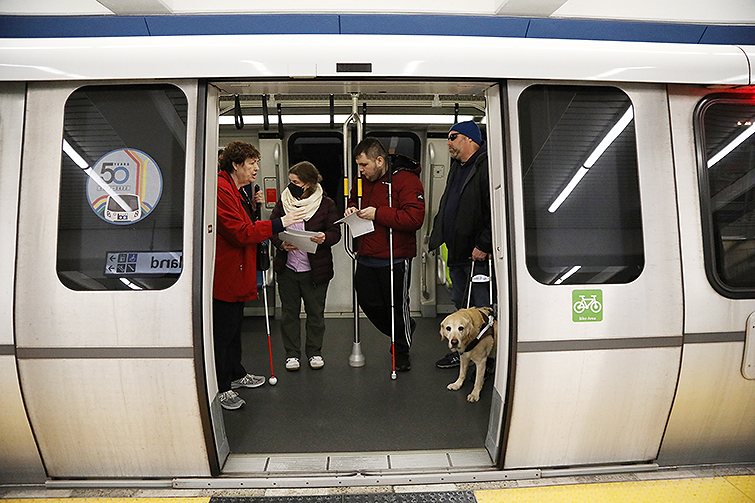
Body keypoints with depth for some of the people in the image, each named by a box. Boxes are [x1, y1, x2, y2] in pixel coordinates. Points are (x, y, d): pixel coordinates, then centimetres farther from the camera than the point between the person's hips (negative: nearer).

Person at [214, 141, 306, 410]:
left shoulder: (236, 190, 16)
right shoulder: (221, 190, -20)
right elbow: (240, 233, -25)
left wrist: (251, 206, 9)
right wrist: (280, 223, -23)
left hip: (237, 272, 11)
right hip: (224, 274, -11)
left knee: (235, 324, 21)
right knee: (222, 331, 0)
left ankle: (236, 374, 38)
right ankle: (220, 388, 15)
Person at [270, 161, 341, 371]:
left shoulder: (326, 204, -3)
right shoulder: (283, 202, 4)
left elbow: (335, 232, -3)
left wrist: (324, 237, -25)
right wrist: (281, 244, -15)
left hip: (315, 269, -2)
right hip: (287, 268, 2)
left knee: (316, 312, 10)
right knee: (290, 311, 11)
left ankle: (315, 352, 28)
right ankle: (292, 353, 26)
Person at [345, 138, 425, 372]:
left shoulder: (406, 180, -14)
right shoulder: (363, 181, 9)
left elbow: (415, 218, -23)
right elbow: (354, 199, 29)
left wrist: (378, 214, -23)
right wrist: (351, 209, 4)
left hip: (395, 258, -7)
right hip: (366, 256, 7)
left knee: (397, 306, 6)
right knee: (369, 302, 13)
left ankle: (402, 352, 31)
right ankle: (404, 329, 40)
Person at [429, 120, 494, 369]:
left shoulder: (487, 165, -15)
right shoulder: (456, 167, 17)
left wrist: (484, 246, -21)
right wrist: (439, 237, 18)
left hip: (478, 254, -9)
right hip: (457, 253, 10)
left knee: (482, 308, 1)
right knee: (460, 305, 18)